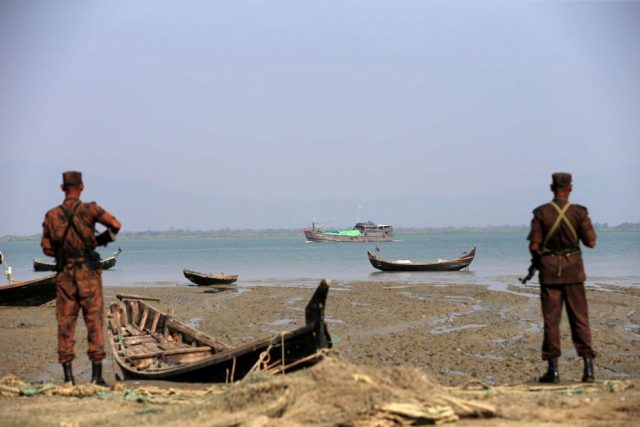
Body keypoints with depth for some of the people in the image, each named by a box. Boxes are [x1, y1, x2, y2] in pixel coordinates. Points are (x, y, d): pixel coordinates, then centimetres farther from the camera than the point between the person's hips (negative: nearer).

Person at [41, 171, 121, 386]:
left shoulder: (51, 215, 2)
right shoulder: (89, 209, -7)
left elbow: (46, 248, 5)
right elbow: (115, 225, -11)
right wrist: (100, 239, 6)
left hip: (64, 275, 2)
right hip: (88, 273, -2)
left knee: (65, 323, 7)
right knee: (94, 322, 3)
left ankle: (68, 375, 4)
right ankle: (96, 374, 1)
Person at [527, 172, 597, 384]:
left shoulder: (541, 213, -6)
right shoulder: (579, 212, -4)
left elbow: (534, 245, -9)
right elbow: (591, 242, -4)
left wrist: (538, 259, 12)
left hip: (549, 270, 0)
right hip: (573, 269, 1)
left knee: (551, 318, 3)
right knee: (579, 317, 5)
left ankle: (553, 369, 3)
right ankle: (588, 365, -1)